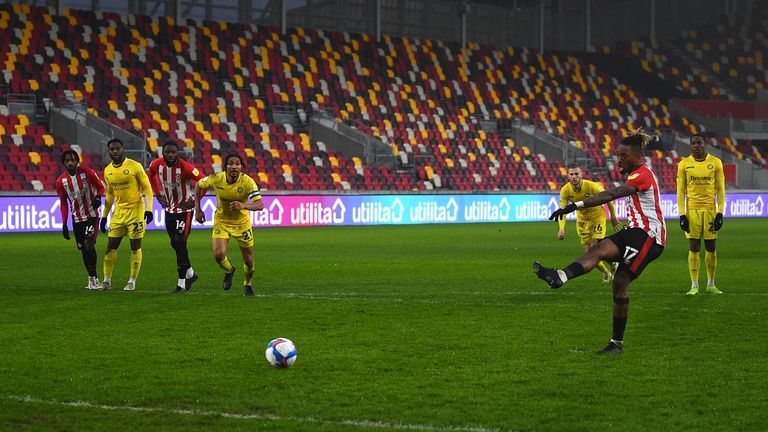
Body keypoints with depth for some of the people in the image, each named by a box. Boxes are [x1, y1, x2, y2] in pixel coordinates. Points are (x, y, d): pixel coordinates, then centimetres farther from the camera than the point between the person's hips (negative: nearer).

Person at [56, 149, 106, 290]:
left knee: (89, 244, -18)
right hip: (76, 219, 4)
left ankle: (92, 277, -15)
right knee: (83, 248, 7)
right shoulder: (61, 181, -1)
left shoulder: (87, 172, -10)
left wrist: (98, 197, -21)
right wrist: (64, 224, 2)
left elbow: (100, 187, 2)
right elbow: (63, 203, 7)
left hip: (91, 215, -4)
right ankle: (92, 279, 16)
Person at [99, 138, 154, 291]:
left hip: (135, 210, -5)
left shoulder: (134, 166, -9)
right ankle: (107, 281, 9)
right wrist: (104, 216, 17)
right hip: (119, 211, 5)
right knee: (111, 246, 2)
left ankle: (132, 282, 7)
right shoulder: (108, 170, 8)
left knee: (135, 247, -1)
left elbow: (147, 188, -7)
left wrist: (149, 208, -17)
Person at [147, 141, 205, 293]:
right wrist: (158, 195, 7)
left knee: (180, 244, -10)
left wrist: (194, 201, -18)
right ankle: (190, 274, 32)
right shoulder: (157, 165, -9)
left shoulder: (185, 167, -24)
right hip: (169, 209, 6)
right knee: (174, 244, 12)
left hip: (184, 209, -6)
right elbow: (151, 175, 15)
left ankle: (182, 283, -4)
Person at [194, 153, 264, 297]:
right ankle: (229, 271, 19)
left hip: (242, 222, 0)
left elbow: (260, 205, -32)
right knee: (219, 255, -18)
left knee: (248, 260, 6)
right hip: (221, 221, 0)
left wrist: (244, 206, -51)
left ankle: (248, 284, 38)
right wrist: (197, 209, -3)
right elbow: (199, 185, 1)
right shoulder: (216, 179, -20)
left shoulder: (248, 182, -25)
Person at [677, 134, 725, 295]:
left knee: (711, 248, 5)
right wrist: (682, 214, -4)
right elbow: (680, 191, 3)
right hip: (692, 210, -1)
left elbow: (720, 189, 4)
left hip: (711, 210, 1)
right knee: (694, 248, -1)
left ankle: (711, 284, 16)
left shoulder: (715, 162, 2)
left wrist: (720, 213, -4)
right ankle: (694, 286, 3)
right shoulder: (684, 164, 2)